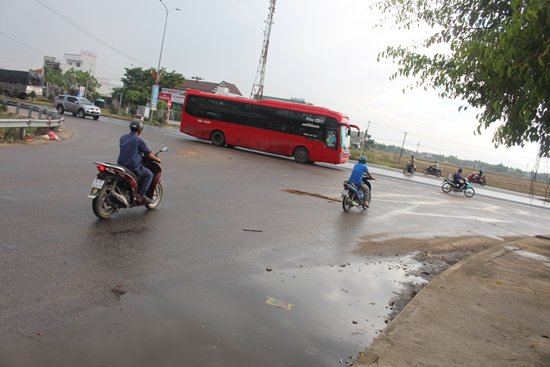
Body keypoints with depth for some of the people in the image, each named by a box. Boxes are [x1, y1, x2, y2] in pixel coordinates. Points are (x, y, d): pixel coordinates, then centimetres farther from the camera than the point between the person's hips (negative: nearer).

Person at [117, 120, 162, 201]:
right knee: (149, 174, 11)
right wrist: (157, 159, 14)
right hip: (133, 166, -7)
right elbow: (147, 153, -3)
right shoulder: (139, 140, -10)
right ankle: (140, 194, 2)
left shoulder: (123, 137, 9)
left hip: (120, 164, 7)